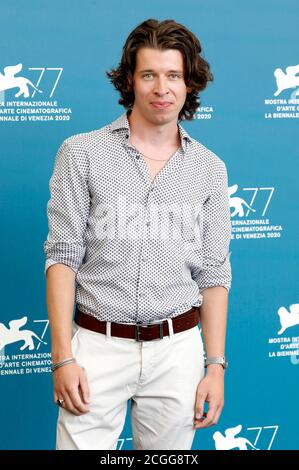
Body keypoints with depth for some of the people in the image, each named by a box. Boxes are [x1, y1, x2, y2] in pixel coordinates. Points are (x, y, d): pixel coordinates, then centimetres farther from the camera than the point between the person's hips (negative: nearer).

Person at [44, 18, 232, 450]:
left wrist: (216, 366, 2)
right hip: (97, 347, -2)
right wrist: (62, 357, -9)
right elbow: (63, 256, -3)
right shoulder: (81, 153, -1)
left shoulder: (210, 168, 6)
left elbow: (214, 273, 7)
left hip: (178, 350, 2)